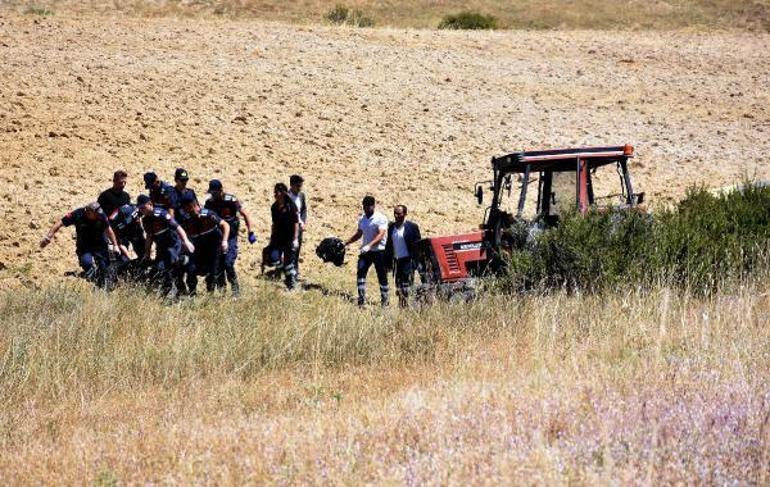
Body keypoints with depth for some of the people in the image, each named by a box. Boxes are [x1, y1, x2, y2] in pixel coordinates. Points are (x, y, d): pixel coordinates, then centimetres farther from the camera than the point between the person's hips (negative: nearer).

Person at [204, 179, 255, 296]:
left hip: (230, 237, -5)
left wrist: (250, 233, -8)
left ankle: (235, 289, -4)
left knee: (228, 263, -16)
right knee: (218, 265, 3)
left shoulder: (231, 200, -13)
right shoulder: (210, 202, 1)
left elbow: (245, 215, -6)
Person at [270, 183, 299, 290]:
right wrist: (272, 238, 15)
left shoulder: (290, 206, -10)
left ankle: (291, 285, 6)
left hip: (289, 238, -6)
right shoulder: (274, 207, 8)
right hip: (278, 238, 6)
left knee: (288, 261, -3)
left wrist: (295, 239, -13)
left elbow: (296, 223, -9)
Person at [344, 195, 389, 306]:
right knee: (360, 273, -6)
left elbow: (381, 235, -22)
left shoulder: (380, 219, -11)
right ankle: (361, 298, -5)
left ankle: (384, 300, 9)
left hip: (379, 251, -6)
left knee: (382, 276, 1)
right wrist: (346, 243, 18)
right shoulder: (362, 219, 10)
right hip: (365, 251, 6)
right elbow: (359, 234, 23)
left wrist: (369, 245, -34)